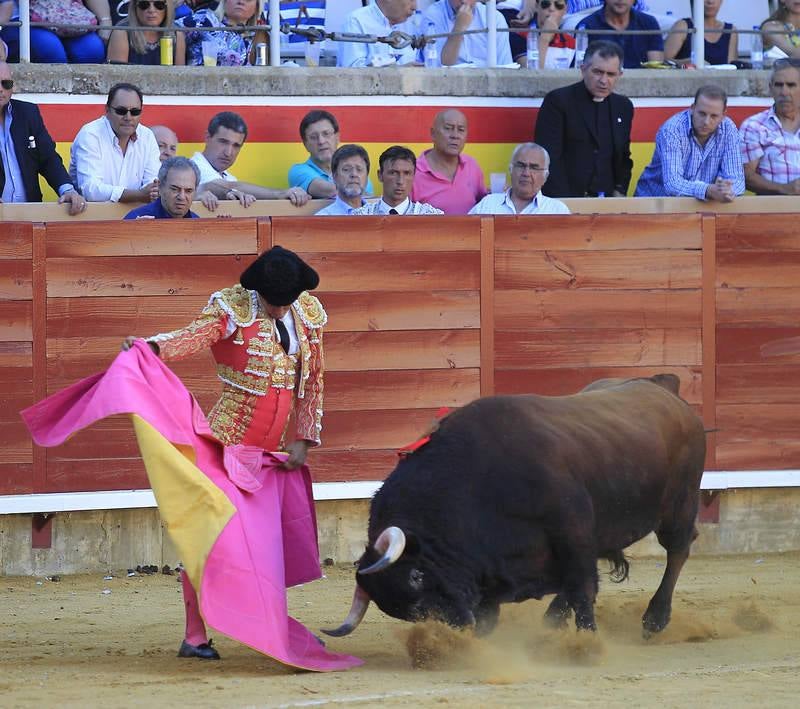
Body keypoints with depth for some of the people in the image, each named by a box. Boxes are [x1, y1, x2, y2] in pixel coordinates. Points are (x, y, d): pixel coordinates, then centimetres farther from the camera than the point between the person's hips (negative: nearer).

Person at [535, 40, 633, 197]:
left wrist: (619, 191, 6)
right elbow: (549, 158, -6)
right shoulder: (558, 101, 0)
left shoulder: (623, 107, 15)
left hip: (606, 201, 4)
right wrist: (565, 201, -14)